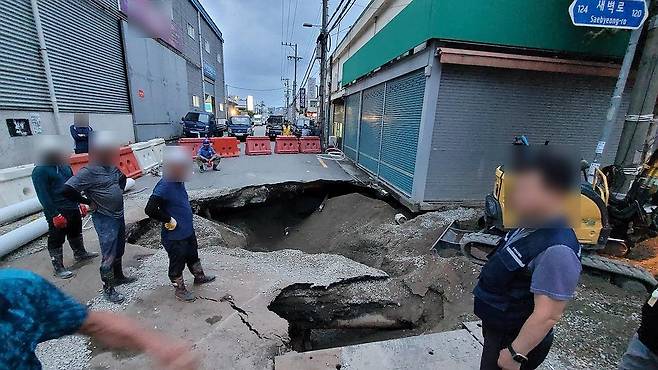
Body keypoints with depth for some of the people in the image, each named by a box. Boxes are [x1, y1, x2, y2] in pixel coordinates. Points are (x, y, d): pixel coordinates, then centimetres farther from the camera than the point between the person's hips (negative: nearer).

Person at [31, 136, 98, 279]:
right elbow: (43, 196, -17)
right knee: (56, 240, 4)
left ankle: (80, 254, 41)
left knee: (76, 233, 23)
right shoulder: (39, 171, -15)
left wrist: (80, 203, 16)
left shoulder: (64, 165, 9)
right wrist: (54, 215, -20)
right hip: (58, 213, -8)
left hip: (73, 208, 8)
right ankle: (58, 268, 14)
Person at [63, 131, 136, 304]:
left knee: (119, 250, 21)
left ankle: (119, 276, 40)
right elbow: (67, 190, -26)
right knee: (109, 256, 2)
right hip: (104, 219, -7)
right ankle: (108, 288, 18)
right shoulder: (88, 172, -19)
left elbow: (122, 178, 23)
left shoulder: (112, 167, 3)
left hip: (119, 215, 7)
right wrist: (88, 202, -16)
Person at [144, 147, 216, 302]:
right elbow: (150, 210, -32)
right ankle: (179, 289, 35)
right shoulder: (164, 186, -27)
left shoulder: (179, 181, -1)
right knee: (177, 263, 13)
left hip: (188, 230, 8)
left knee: (193, 255, 27)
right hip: (174, 236, -8)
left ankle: (199, 276, 50)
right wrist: (169, 220, -22)